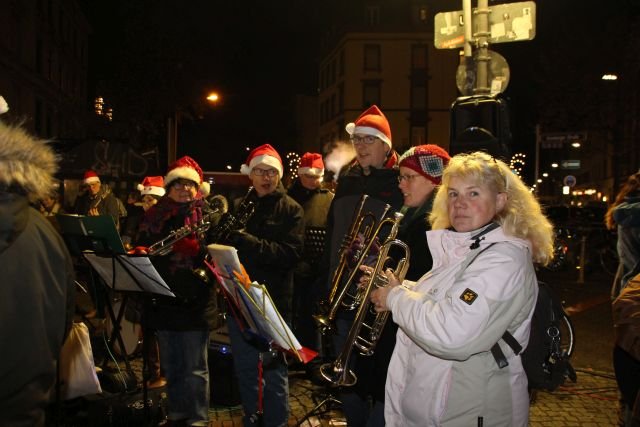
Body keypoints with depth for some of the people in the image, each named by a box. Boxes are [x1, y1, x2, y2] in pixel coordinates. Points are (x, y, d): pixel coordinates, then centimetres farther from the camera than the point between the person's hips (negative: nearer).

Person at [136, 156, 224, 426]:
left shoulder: (209, 216, -1)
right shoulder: (154, 216, 9)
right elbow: (141, 248, 13)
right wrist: (142, 254, -9)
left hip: (195, 300, -4)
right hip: (163, 299, 4)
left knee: (194, 368, 4)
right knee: (170, 366, 16)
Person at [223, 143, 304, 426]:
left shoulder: (290, 210, -2)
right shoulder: (239, 207, 12)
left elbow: (291, 254, -16)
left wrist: (249, 243, -24)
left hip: (274, 301, -4)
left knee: (274, 370, 3)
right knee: (244, 368, 15)